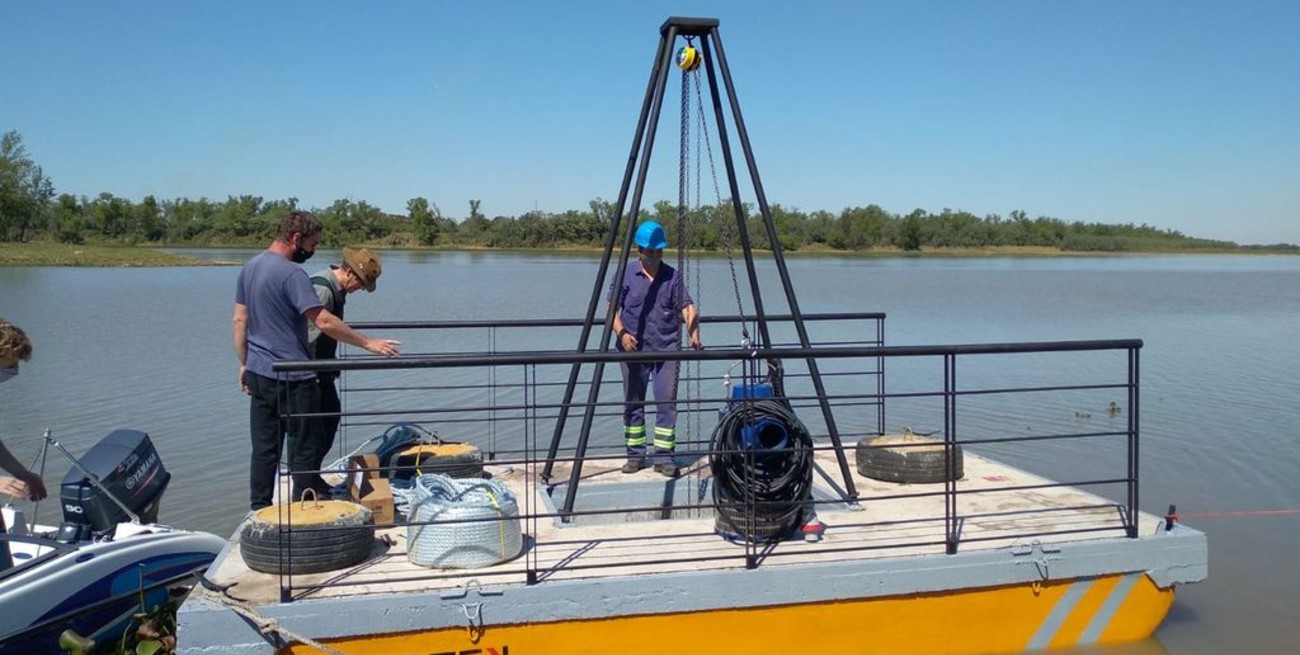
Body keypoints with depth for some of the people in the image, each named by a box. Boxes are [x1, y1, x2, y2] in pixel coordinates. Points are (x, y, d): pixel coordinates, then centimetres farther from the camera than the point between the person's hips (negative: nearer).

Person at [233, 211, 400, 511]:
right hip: (293, 377, -8)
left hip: (258, 373, 8)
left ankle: (259, 512, 17)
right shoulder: (291, 274, -17)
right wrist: (367, 343, -19)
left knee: (264, 449, 12)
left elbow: (239, 321, 14)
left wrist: (244, 364, 19)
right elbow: (324, 322, -24)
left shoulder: (250, 267, 9)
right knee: (305, 449, 3)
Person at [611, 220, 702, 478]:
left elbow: (687, 307, -1)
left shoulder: (672, 276, 4)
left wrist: (694, 333, -18)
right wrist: (621, 332, -16)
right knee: (633, 403, 6)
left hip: (666, 349, 0)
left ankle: (664, 457, 4)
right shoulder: (626, 274, 1)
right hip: (634, 349, 0)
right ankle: (635, 455, 17)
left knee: (667, 403, -4)